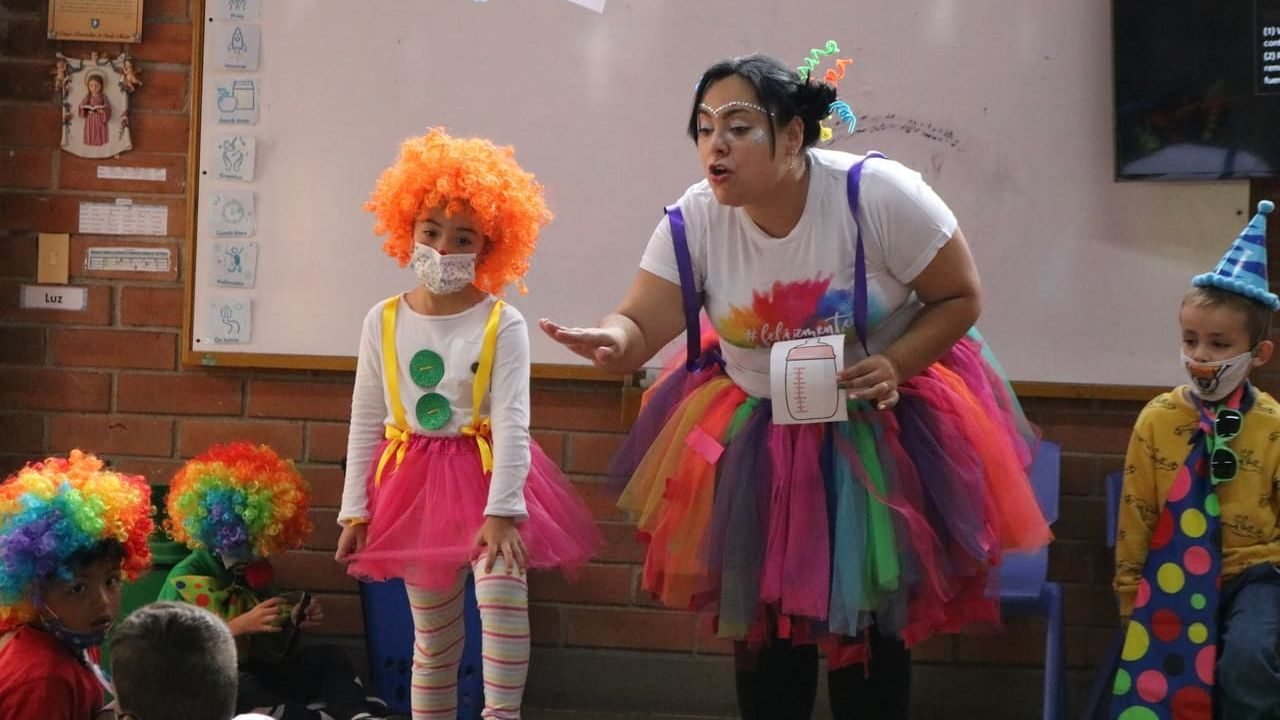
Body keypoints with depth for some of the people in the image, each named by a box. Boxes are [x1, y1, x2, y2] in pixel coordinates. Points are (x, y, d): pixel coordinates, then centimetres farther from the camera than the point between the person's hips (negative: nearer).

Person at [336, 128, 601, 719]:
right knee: (431, 634, 10)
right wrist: (355, 511, 4)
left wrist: (502, 511, -22)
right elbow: (366, 422, 5)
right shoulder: (383, 321, 0)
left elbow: (511, 423, -14)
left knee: (502, 597, -21)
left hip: (485, 475, -3)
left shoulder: (503, 325, -9)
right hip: (414, 482, 3)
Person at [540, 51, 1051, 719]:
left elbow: (960, 298, -14)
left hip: (884, 429, -2)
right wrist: (610, 343, -44)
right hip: (754, 438, 3)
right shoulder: (693, 221, -15)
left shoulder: (878, 195, -23)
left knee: (869, 622, 5)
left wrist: (894, 366, -29)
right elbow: (640, 325, -20)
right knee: (760, 616, 11)